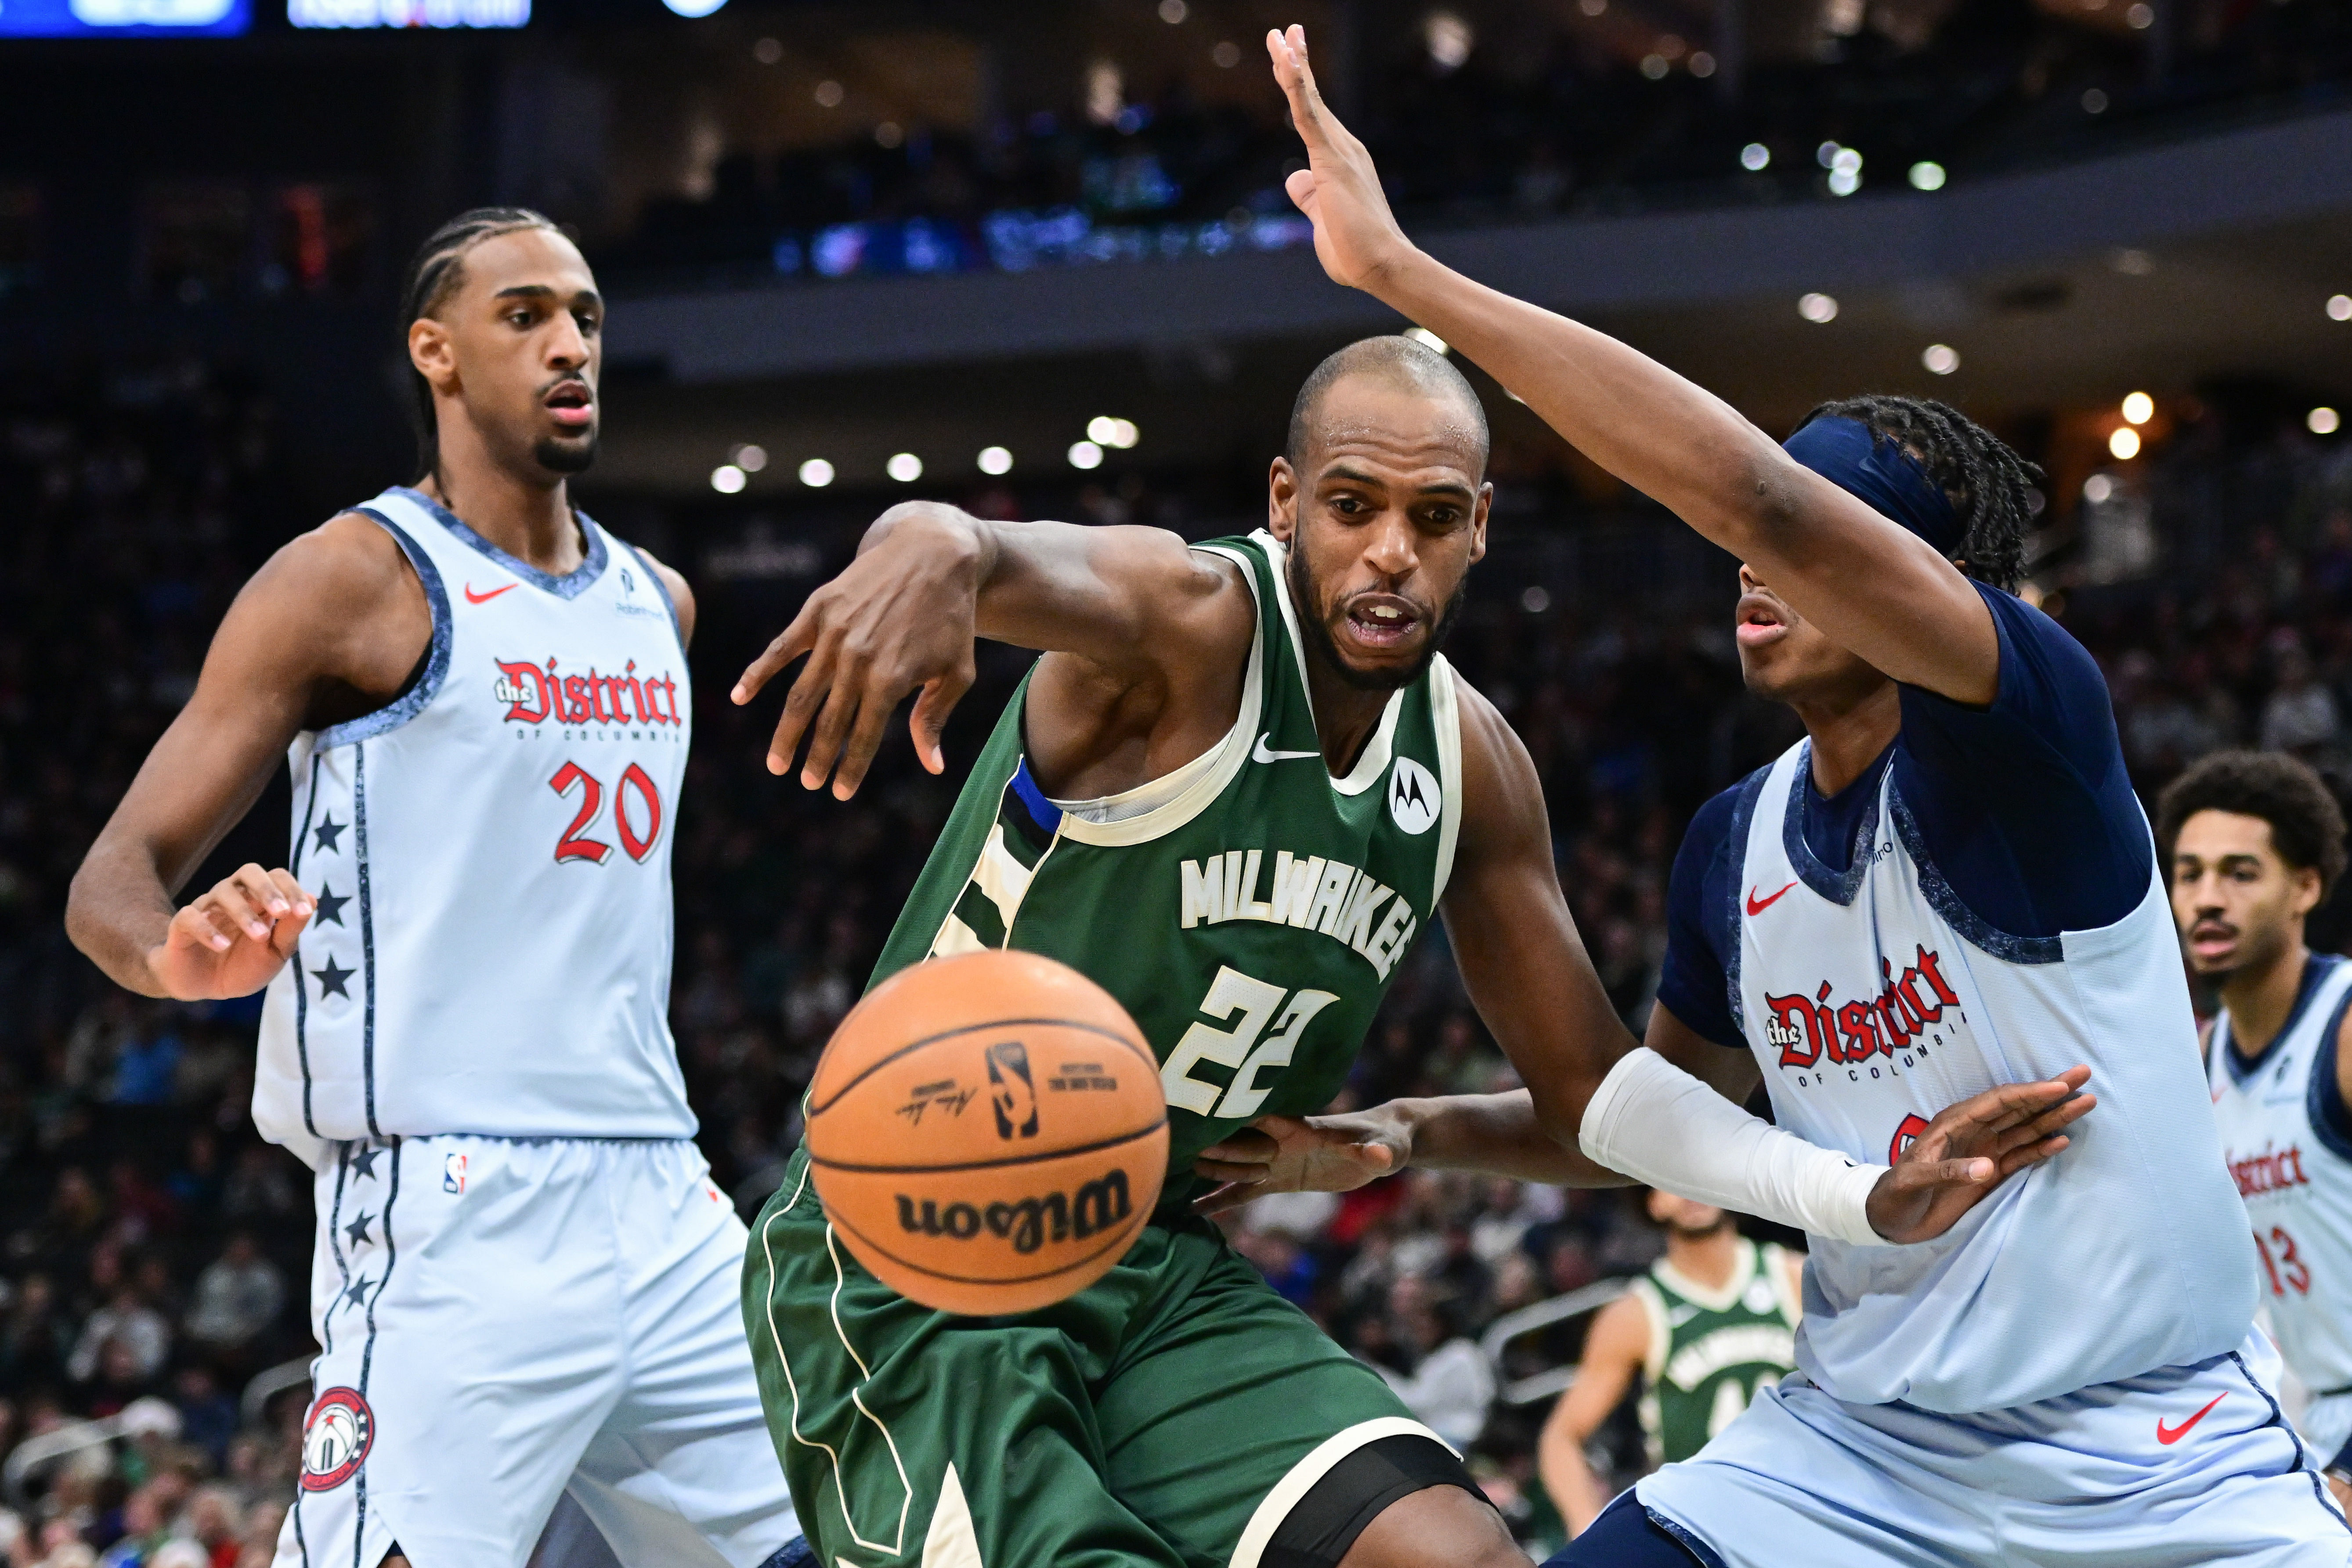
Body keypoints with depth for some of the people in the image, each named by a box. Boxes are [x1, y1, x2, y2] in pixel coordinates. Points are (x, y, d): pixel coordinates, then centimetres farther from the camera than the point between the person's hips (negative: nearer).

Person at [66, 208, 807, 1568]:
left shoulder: (658, 602, 17)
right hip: (454, 1222, -7)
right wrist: (183, 953, -29)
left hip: (660, 1203, 7)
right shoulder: (356, 577, -3)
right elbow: (113, 881, -7)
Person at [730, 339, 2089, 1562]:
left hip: (1158, 1267, 6)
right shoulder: (1191, 625, -17)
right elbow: (1017, 559, -42)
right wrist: (931, 551, -68)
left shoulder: (1470, 765, 4)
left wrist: (1869, 1201, 0)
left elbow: (1595, 1091, 13)